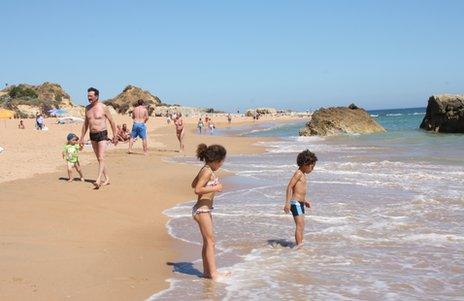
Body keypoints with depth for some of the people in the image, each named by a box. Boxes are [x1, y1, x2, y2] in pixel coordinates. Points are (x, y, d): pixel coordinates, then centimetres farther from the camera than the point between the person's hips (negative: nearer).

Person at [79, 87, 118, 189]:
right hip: (92, 135, 6)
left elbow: (111, 121, -2)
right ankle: (107, 179, 19)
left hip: (102, 134, -6)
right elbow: (85, 124, 17)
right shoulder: (87, 108, 8)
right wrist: (82, 138, 15)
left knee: (101, 158, -15)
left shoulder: (103, 107, -8)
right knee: (99, 159, 10)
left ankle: (98, 180, -22)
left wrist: (115, 135, -1)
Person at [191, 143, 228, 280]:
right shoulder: (208, 172, -18)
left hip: (204, 209, 10)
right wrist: (215, 188, -21)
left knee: (207, 241, 15)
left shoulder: (206, 170, 11)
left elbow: (193, 184, 23)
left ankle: (207, 271, 22)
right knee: (210, 241, -6)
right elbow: (197, 190, -26)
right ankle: (213, 273, -3)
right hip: (202, 209, -10)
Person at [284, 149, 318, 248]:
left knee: (301, 225, 13)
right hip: (295, 203, -10)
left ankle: (299, 244, 19)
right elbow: (289, 187, -19)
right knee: (299, 225, -13)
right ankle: (299, 245, -14)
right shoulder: (298, 173, -13)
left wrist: (305, 200, 33)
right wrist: (287, 202, -24)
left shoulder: (303, 174, 16)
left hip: (300, 203, 10)